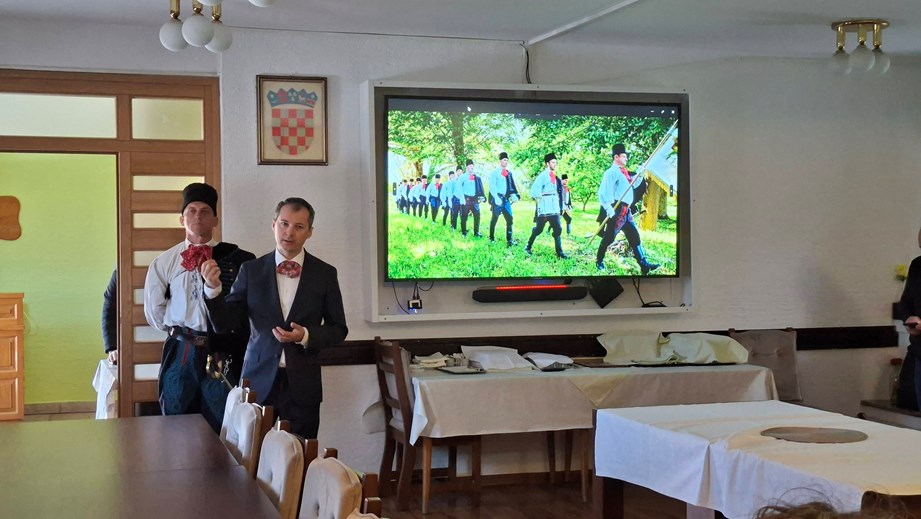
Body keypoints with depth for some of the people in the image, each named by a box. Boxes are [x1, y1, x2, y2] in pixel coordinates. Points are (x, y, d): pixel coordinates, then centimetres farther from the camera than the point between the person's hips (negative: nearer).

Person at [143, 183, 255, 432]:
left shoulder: (235, 258, -2)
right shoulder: (165, 262, 4)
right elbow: (154, 311, 9)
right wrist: (179, 331, 8)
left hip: (222, 355, -1)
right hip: (181, 353, 1)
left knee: (221, 427, 7)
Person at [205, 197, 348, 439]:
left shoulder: (325, 273, 1)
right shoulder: (251, 270, 1)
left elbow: (338, 329, 6)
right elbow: (225, 322, 0)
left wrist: (306, 336, -13)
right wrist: (213, 288, -17)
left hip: (302, 384, 0)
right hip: (259, 380, 0)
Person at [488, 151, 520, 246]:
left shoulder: (509, 173, 13)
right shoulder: (495, 172, -3)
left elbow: (512, 186, 12)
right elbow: (492, 186, -11)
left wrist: (514, 195, -6)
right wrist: (496, 197, -21)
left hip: (506, 199, 5)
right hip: (497, 199, -5)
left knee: (510, 219, -2)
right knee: (494, 219, 5)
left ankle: (509, 240, 1)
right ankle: (491, 237, 18)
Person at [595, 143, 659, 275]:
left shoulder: (623, 172, 16)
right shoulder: (611, 172, -13)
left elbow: (633, 184, 31)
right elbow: (603, 192, -21)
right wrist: (608, 208, -29)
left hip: (626, 211, 9)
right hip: (616, 211, -9)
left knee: (634, 236, 4)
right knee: (609, 238, 0)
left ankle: (644, 265, 2)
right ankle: (599, 261, 17)